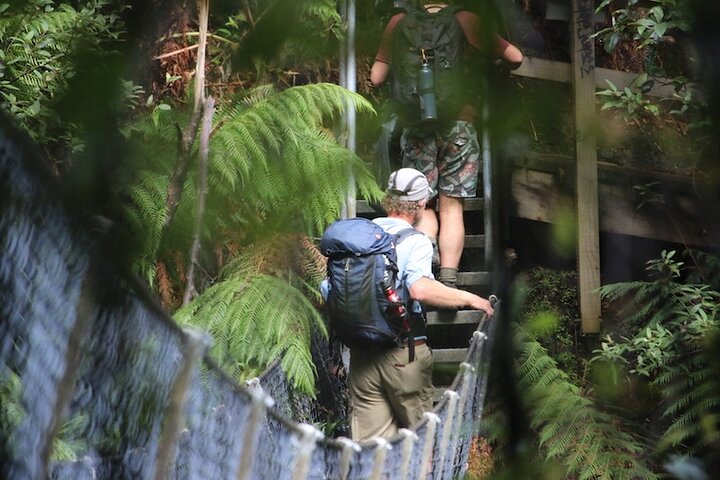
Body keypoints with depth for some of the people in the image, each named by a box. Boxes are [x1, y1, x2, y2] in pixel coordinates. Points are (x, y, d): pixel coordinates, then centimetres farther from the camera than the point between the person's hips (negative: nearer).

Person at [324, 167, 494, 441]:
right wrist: (469, 299, -16)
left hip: (361, 354, 4)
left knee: (368, 440, 6)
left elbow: (327, 292, 6)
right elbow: (420, 288, -27)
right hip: (404, 353, -4)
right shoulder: (416, 242, -9)